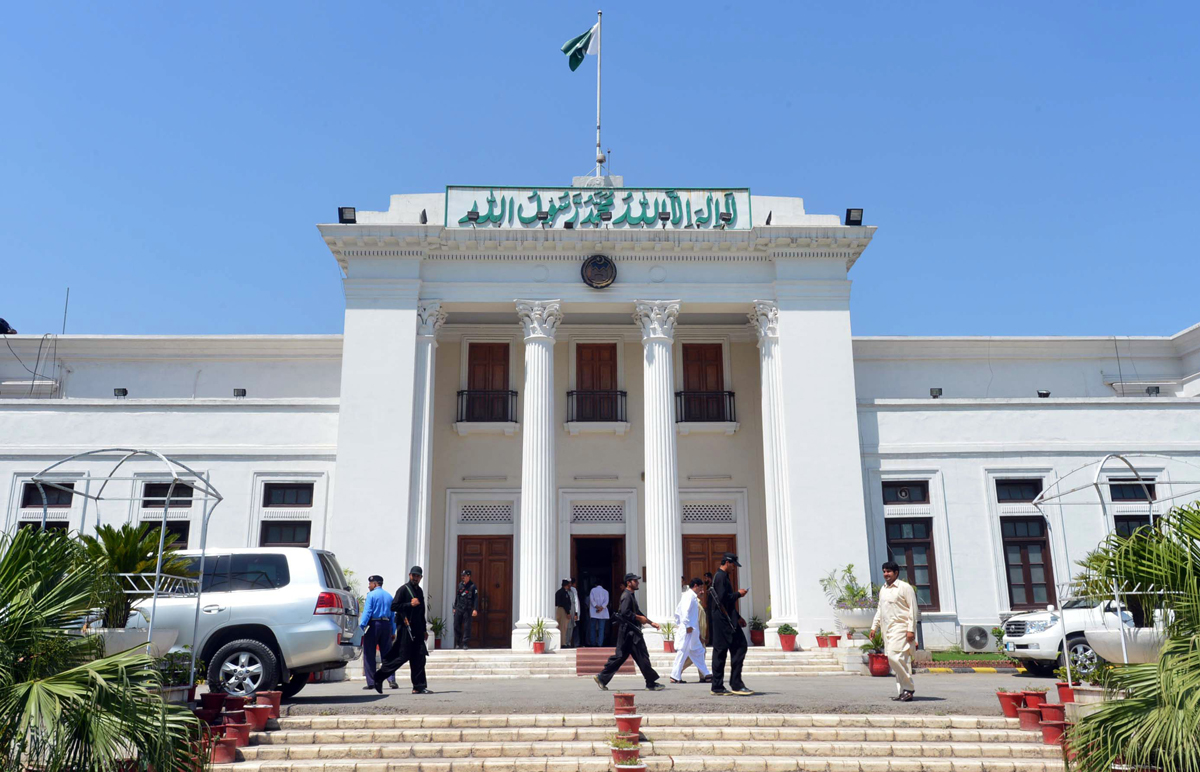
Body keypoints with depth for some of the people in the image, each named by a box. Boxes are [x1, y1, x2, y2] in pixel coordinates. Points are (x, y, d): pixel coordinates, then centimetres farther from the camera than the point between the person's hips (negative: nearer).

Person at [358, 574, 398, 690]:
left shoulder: (371, 595, -3)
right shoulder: (389, 596, 14)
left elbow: (367, 612, -12)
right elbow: (393, 615, 14)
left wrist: (361, 627, -15)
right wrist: (393, 632, 16)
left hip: (373, 625, -5)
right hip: (386, 625, 5)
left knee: (369, 654, 4)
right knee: (386, 654, 7)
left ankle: (371, 682, 3)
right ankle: (391, 680, -3)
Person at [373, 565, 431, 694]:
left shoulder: (420, 591, 19)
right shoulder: (403, 589, -5)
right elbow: (394, 606, -13)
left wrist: (424, 629, 23)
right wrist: (410, 604, -18)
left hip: (417, 630, 7)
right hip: (405, 628, -7)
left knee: (419, 657, 2)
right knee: (403, 656, -8)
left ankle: (419, 687, 4)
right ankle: (379, 677, 6)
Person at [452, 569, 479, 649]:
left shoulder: (472, 586, -5)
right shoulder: (460, 585, 11)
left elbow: (476, 598, -8)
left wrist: (475, 609, -16)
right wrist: (455, 607, 17)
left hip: (467, 609, -5)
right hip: (459, 609, 5)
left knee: (467, 627, -3)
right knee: (456, 626, 4)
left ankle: (465, 643, 4)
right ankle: (457, 644, 16)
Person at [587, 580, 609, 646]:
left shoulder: (593, 590, 6)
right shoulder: (605, 591, 8)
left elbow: (591, 599, -6)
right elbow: (606, 601, -5)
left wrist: (596, 606, -12)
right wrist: (601, 607, -13)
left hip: (593, 612, 0)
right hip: (603, 613, 0)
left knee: (592, 628, 7)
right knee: (601, 628, 1)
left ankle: (593, 643, 5)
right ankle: (600, 643, -6)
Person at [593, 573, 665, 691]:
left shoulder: (631, 595, 20)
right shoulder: (627, 596, -13)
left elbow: (637, 612, 27)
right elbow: (624, 612, -26)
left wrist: (650, 622, 23)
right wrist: (639, 618, -17)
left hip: (631, 631, 10)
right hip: (629, 631, -10)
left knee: (620, 656, 10)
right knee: (642, 656, -4)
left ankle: (602, 678, 11)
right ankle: (651, 684, 2)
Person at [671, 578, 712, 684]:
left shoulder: (686, 595, 20)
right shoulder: (691, 596, -10)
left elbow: (678, 611, 22)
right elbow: (686, 610, -22)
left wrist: (678, 625, 21)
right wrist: (688, 625, -21)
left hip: (692, 630, 11)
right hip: (689, 630, -11)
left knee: (698, 652, 12)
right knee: (683, 652, -7)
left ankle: (705, 675, 15)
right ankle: (675, 677, -4)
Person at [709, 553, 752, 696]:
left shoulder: (721, 576, 21)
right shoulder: (721, 577, -11)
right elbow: (723, 598, -20)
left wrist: (738, 617, 23)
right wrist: (738, 594, -7)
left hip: (721, 619, 10)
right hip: (725, 620, -10)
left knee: (720, 651, 7)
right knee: (739, 647, -7)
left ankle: (718, 686, 8)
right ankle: (736, 684, -5)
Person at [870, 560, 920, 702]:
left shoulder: (905, 587, -5)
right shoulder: (883, 589, 17)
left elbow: (913, 609, -8)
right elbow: (880, 610, 24)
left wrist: (911, 630, -14)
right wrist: (874, 626, 17)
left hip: (900, 628, -7)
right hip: (887, 630, 7)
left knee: (895, 657, -19)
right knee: (898, 659, 7)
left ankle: (909, 688, -7)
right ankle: (902, 692, 12)